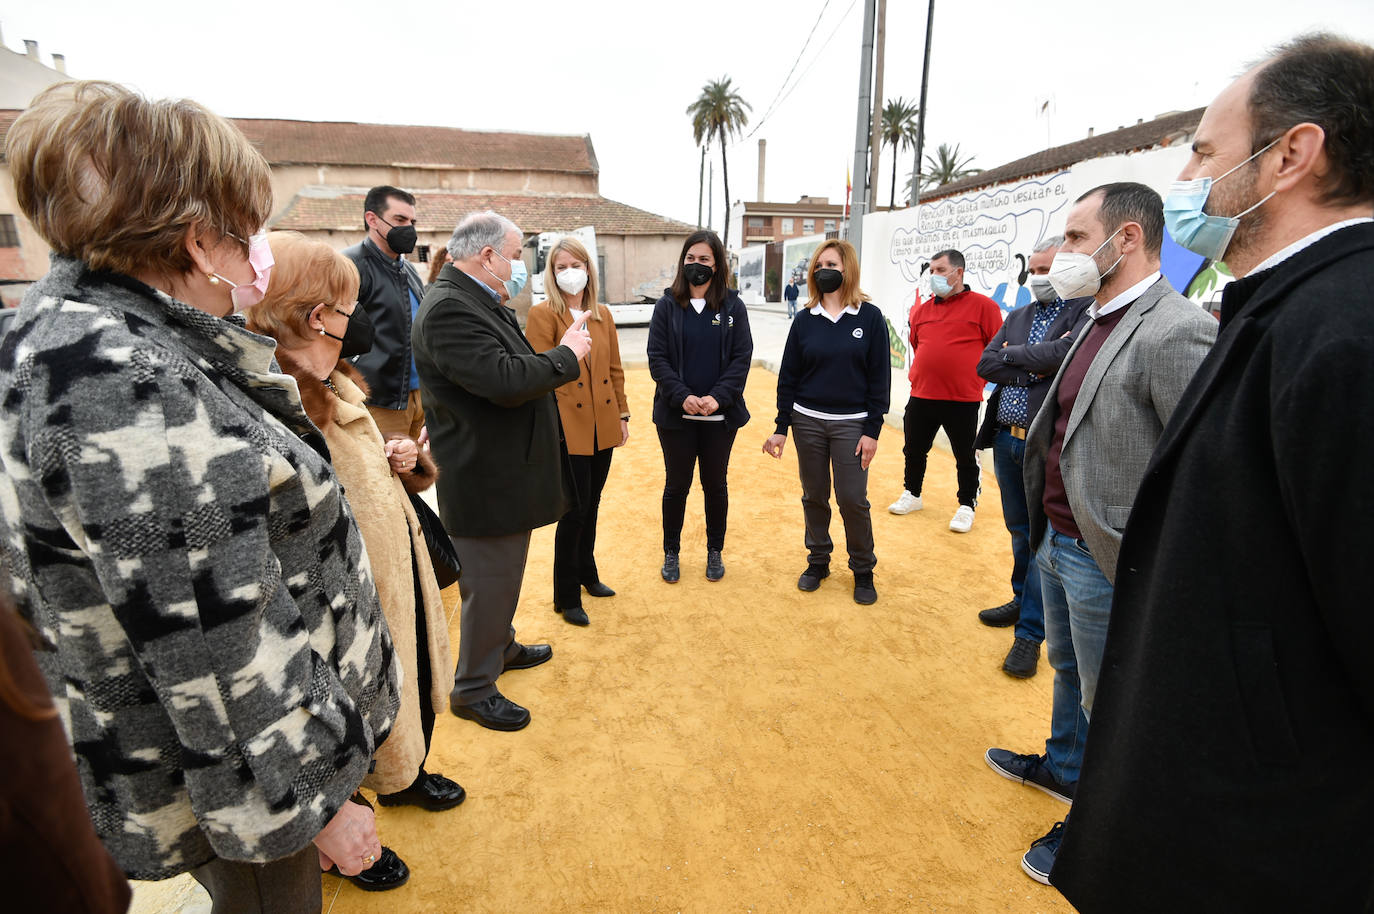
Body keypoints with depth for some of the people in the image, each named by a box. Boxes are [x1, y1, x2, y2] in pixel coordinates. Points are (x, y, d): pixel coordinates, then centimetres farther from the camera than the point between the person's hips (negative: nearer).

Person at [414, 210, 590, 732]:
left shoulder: (477, 301, 11)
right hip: (485, 480, -11)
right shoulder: (447, 308, -22)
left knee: (503, 574, 26)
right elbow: (505, 381, -31)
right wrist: (566, 355, -19)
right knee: (488, 584, 5)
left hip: (505, 471, 11)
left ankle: (501, 647, 47)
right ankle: (472, 689, 25)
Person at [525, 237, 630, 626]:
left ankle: (586, 574, 38)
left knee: (591, 506, 18)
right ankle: (566, 597, 17)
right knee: (575, 511, 0)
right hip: (568, 427, -5)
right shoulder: (543, 314, -7)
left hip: (603, 425, 6)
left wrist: (622, 414, 11)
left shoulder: (602, 314, 10)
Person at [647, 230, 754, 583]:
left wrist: (717, 397, -17)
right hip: (676, 414, 0)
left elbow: (742, 356, -4)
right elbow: (657, 357, -5)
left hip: (720, 415, 1)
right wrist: (682, 396, -18)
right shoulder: (667, 305, 1)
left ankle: (715, 552, 30)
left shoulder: (732, 305, 2)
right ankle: (671, 553, 28)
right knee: (676, 485, 10)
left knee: (716, 484, 13)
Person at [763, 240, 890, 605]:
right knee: (814, 497, 10)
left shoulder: (870, 317, -3)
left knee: (853, 500, -1)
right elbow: (788, 377, 5)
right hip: (807, 421, 3)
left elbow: (879, 378, -3)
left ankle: (863, 571, 19)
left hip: (852, 424, -2)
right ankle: (818, 562, 29)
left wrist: (872, 431, -7)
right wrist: (781, 428, 2)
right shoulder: (805, 321, 3)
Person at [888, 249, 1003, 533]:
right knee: (914, 450, 16)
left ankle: (967, 506, 24)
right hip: (921, 396, 5)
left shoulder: (982, 306, -6)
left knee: (965, 457, 8)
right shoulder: (922, 310, 9)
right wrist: (921, 373, 15)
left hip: (963, 399, -5)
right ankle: (912, 495, 36)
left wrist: (978, 375, -4)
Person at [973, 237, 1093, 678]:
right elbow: (985, 365, 3)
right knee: (1019, 530, 19)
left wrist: (1013, 355, -7)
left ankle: (1030, 632, 13)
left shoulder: (1087, 311, -7)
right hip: (1007, 440, 7)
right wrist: (1035, 366, -11)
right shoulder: (1017, 317, 14)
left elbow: (1063, 354, -24)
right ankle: (1023, 600, 38)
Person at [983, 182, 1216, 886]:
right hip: (1058, 540, 9)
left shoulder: (1176, 333, -22)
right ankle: (1062, 768, 50)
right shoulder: (1098, 322, 9)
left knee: (1108, 706, 12)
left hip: (1108, 559, -9)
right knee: (1068, 670, 27)